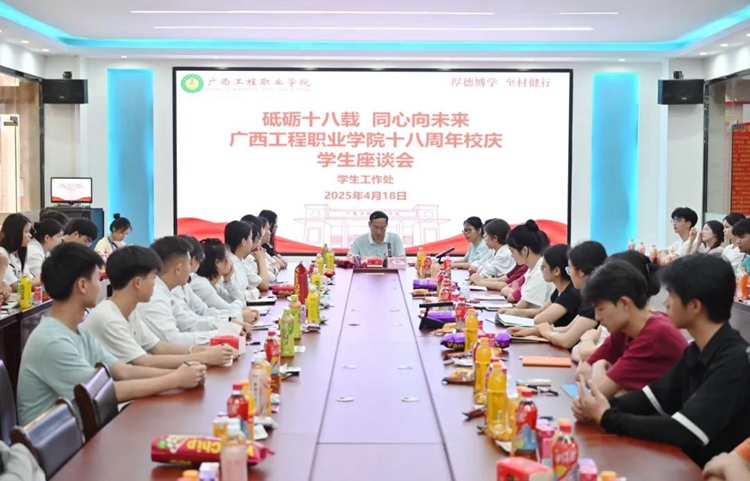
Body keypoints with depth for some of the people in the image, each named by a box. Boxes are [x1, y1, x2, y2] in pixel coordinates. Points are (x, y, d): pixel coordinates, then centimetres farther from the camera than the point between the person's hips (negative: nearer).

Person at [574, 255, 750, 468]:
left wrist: (606, 418, -20)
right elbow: (655, 396, 6)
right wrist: (604, 406, -13)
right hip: (690, 462, 7)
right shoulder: (696, 351, 5)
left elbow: (683, 432, -28)